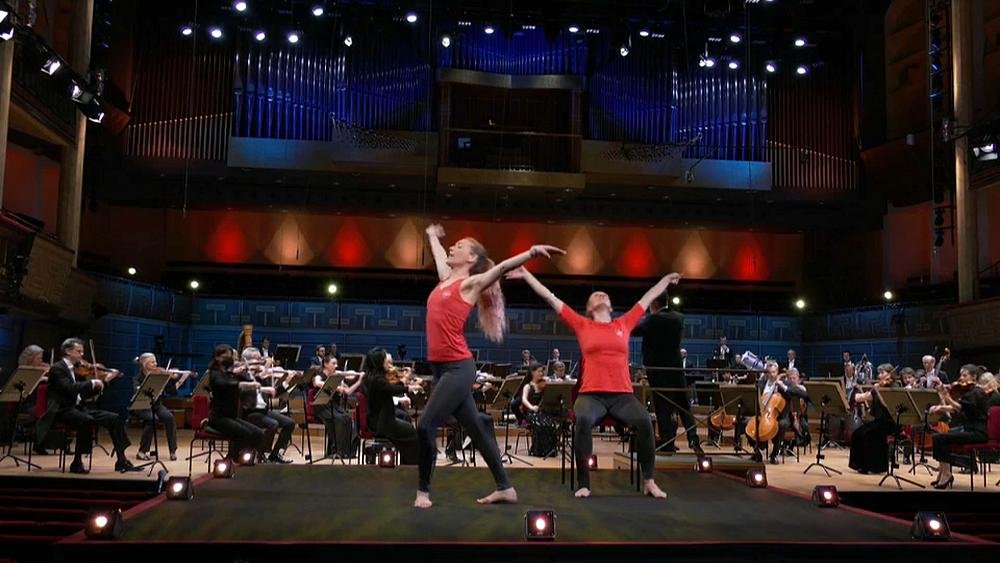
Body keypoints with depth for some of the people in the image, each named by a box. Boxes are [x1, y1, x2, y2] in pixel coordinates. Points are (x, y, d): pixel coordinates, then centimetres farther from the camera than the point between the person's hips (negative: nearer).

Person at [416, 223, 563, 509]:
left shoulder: (471, 283, -4)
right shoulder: (446, 278, 16)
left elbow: (503, 266, -19)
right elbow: (438, 254, 36)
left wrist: (532, 252, -33)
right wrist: (432, 235, 54)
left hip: (458, 368, -8)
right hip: (442, 368, 8)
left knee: (425, 426, -13)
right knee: (476, 430, 11)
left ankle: (423, 490, 3)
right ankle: (505, 488, 18)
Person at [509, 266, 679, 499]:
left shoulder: (624, 324, 17)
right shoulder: (582, 325, 12)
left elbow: (647, 297, 30)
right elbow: (550, 297, 12)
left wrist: (667, 279, 41)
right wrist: (526, 275, 12)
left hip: (622, 395, 2)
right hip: (591, 395, -2)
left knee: (644, 421, -27)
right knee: (583, 420, -34)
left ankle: (649, 481, -11)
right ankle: (584, 483, -22)